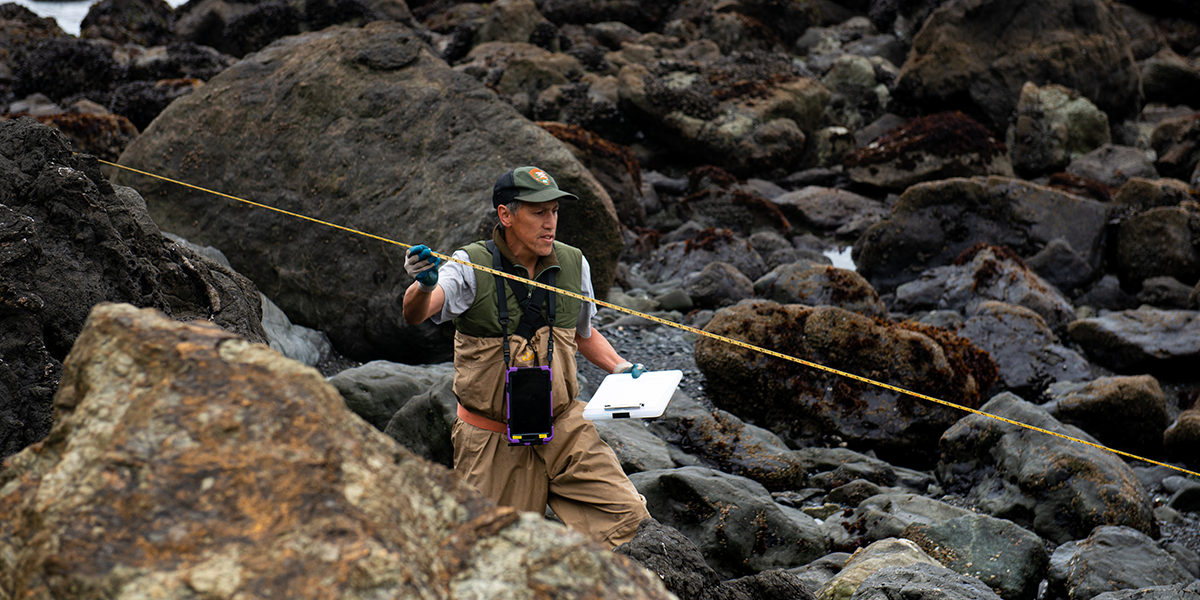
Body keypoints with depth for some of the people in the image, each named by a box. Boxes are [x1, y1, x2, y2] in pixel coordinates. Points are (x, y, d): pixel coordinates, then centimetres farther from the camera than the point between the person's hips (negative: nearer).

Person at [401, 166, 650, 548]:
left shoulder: (573, 265, 1)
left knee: (624, 513, -9)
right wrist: (425, 286, -53)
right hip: (492, 441, -4)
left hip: (562, 427, 4)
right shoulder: (471, 267, -13)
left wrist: (620, 368, 3)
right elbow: (415, 315, -31)